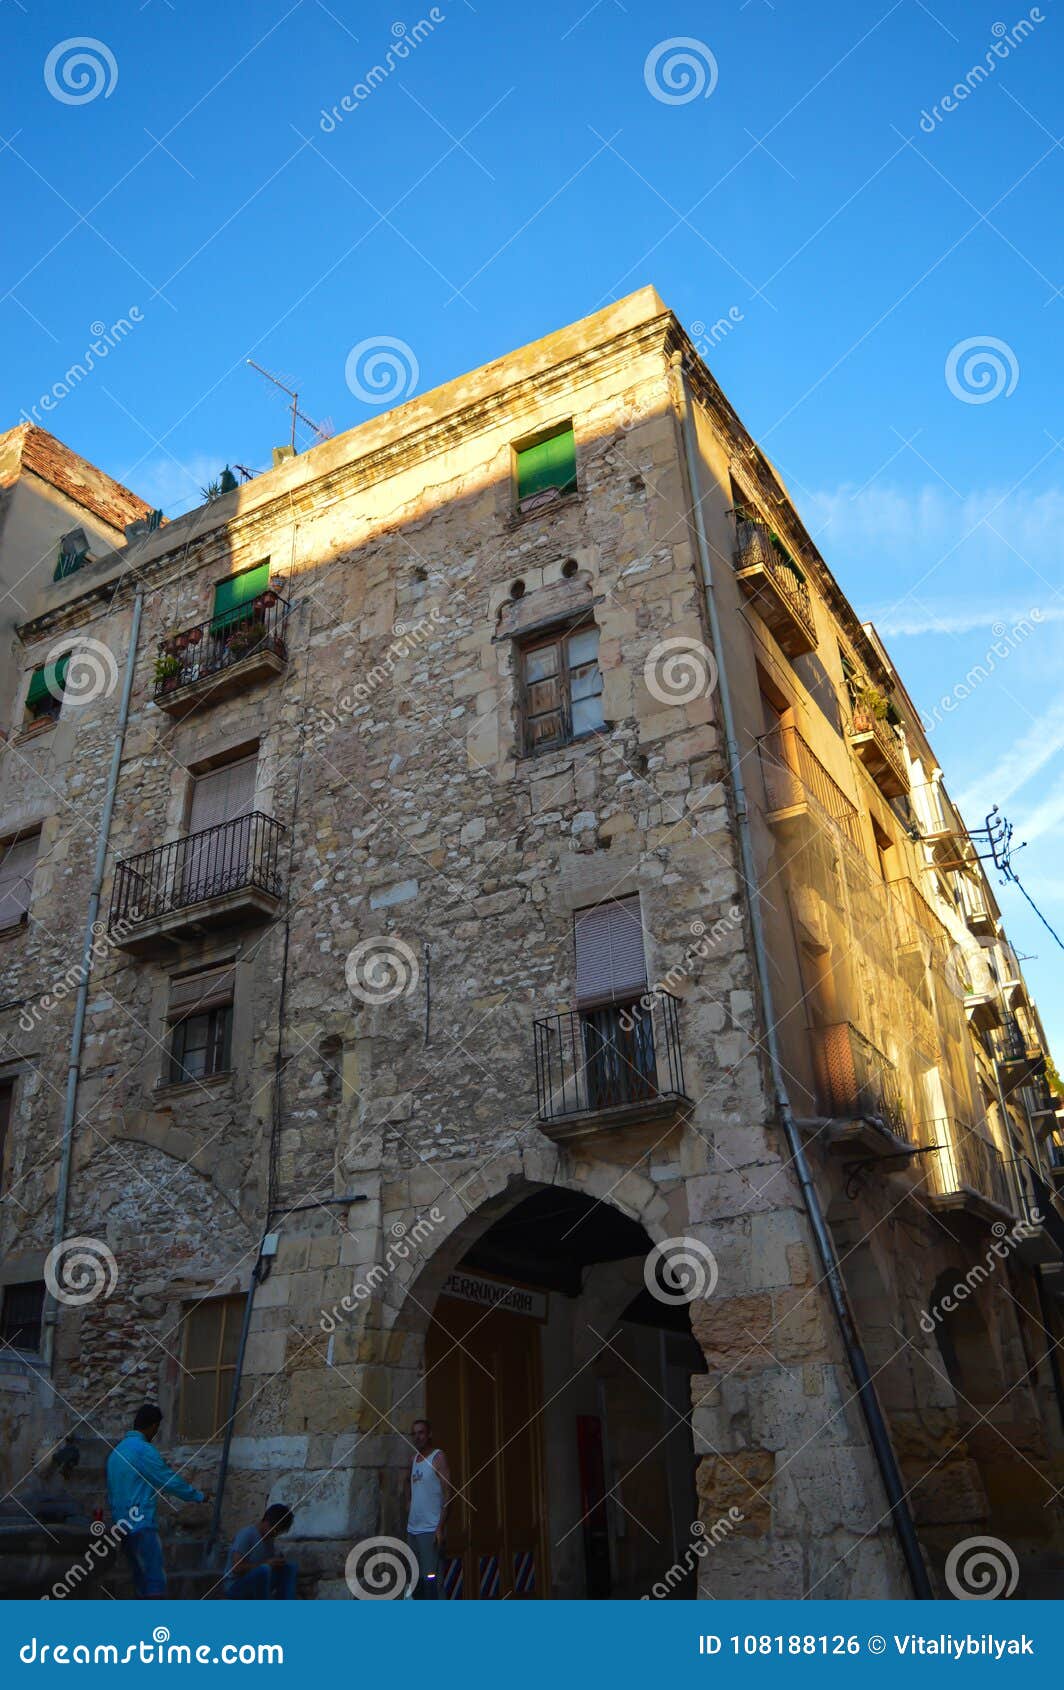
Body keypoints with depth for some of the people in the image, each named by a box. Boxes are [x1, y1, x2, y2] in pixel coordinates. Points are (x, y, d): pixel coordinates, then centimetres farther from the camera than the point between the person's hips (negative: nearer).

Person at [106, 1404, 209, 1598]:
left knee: (142, 1579, 13)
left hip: (123, 1526, 9)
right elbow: (171, 1481, -8)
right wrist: (200, 1496, 5)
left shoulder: (116, 1451, 15)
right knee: (156, 1580, -11)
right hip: (142, 1525, -9)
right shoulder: (144, 1451, -13)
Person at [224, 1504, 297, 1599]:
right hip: (236, 1586, -7)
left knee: (290, 1567, -10)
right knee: (264, 1569, -35)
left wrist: (277, 1563, -12)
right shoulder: (247, 1534, -17)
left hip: (257, 1587, 7)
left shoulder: (271, 1539, 6)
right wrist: (266, 1563, -27)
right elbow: (236, 1568, -25)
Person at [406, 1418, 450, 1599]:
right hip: (412, 1529, 7)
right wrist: (408, 1523, 11)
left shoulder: (438, 1457, -7)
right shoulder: (414, 1459, 13)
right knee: (415, 1578, 9)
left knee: (429, 1578, -8)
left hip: (430, 1530, -7)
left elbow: (447, 1494, -11)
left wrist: (440, 1528, -17)